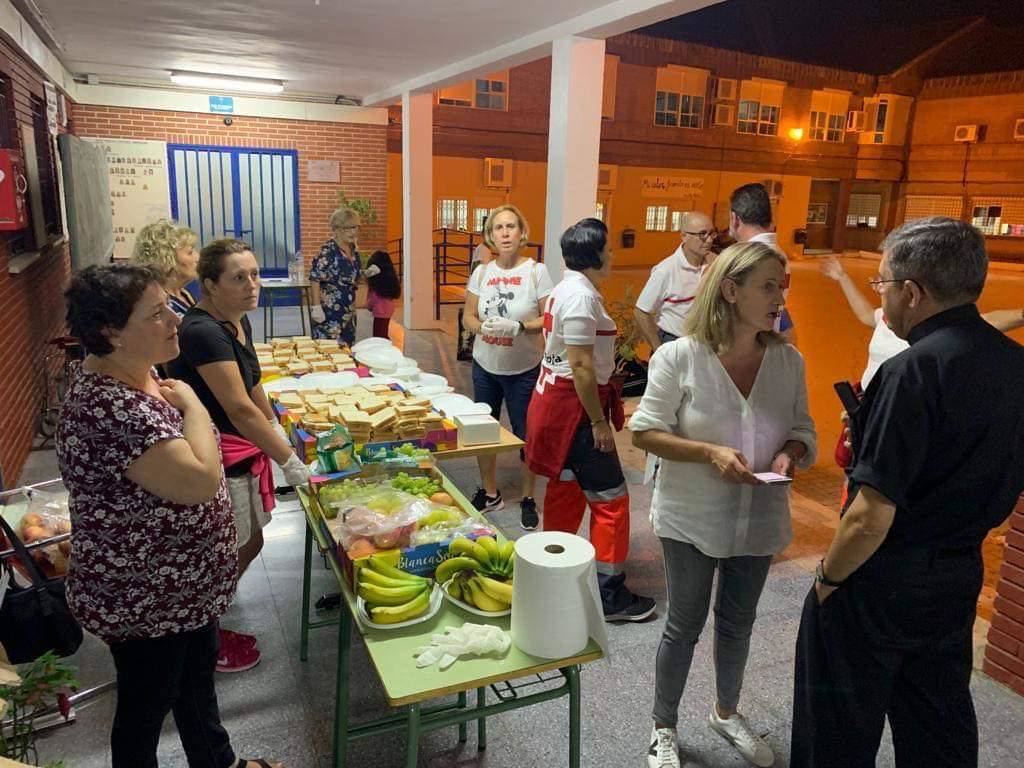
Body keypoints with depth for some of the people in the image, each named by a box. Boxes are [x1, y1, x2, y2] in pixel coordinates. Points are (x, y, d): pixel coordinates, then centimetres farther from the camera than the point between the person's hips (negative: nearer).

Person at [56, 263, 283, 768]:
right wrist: (193, 405, -24)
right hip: (144, 602, -10)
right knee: (146, 705, 16)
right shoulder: (108, 407, -33)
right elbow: (199, 480, -34)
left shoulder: (134, 375, 0)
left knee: (197, 675, 27)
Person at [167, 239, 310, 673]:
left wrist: (277, 431, 16)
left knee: (248, 544, 19)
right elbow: (240, 408, -28)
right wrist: (289, 462, -25)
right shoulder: (203, 332, -24)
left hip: (240, 451, 9)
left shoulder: (238, 322, 5)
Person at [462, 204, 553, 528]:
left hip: (524, 369, -4)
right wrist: (483, 326, -16)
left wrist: (519, 326, -25)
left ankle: (527, 499, 25)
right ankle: (489, 493, 33)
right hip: (485, 366, 4)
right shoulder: (481, 272, 3)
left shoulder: (536, 271, -8)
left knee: (527, 436, 4)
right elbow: (468, 317, 5)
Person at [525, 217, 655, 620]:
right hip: (573, 406, -11)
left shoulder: (567, 289, 11)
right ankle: (610, 594, 8)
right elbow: (581, 366, -23)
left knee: (566, 491, 20)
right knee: (610, 498, -2)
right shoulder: (582, 296, -20)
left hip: (556, 401, 11)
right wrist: (599, 422, -18)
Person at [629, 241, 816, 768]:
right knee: (684, 624, 11)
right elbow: (646, 432, -14)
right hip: (692, 518, -4)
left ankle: (726, 713, 49)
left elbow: (803, 432, 5)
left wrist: (789, 455, -18)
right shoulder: (679, 357, -17)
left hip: (759, 518, 4)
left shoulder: (788, 360, -5)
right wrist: (711, 453, -26)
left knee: (738, 623, 23)